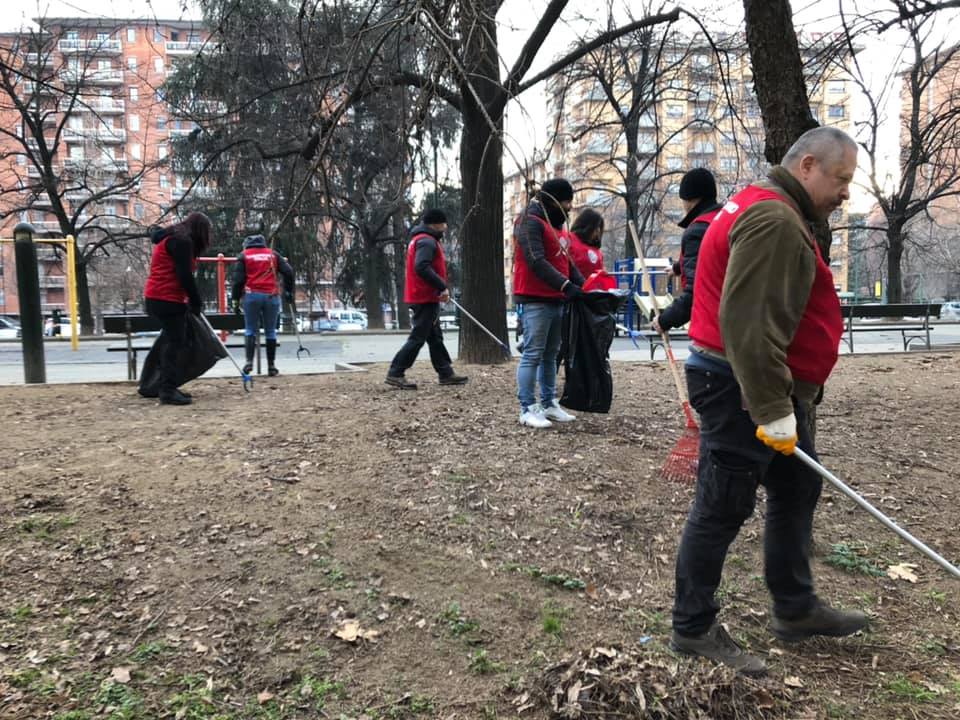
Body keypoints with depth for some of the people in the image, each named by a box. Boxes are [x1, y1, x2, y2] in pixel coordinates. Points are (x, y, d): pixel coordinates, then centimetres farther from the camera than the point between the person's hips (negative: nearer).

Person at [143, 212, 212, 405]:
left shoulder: (171, 238, 23)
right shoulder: (182, 240, -10)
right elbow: (184, 275, -17)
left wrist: (193, 301, 16)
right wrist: (196, 302, -9)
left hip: (159, 298, 10)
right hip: (167, 300, -10)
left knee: (173, 342, 11)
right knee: (174, 343, -10)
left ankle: (168, 388, 15)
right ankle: (168, 391, -11)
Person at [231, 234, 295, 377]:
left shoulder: (244, 255, 10)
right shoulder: (273, 254, 15)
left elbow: (238, 278, 2)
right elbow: (288, 272, 6)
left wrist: (235, 298, 7)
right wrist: (288, 292, 14)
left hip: (252, 295, -1)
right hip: (271, 296, 1)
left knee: (250, 330, 6)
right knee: (270, 332, 6)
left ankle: (249, 361, -11)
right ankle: (271, 366, 5)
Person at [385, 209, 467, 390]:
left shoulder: (423, 240, 19)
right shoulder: (427, 241, -14)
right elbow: (422, 267, -27)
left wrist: (441, 289, 13)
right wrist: (442, 286, -24)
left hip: (426, 298, 11)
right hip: (425, 298, -11)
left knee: (435, 337, 14)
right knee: (418, 338, -8)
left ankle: (446, 373, 21)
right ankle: (395, 374, -6)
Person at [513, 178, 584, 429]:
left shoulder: (553, 224, 20)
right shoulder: (530, 222, -11)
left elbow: (565, 260, 19)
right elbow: (536, 262, -21)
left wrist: (582, 284, 4)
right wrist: (566, 285, -26)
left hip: (554, 300, 10)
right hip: (535, 300, -10)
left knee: (550, 354, 13)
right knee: (533, 354, -8)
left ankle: (549, 404, 21)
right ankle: (528, 409, -4)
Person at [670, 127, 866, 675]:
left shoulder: (778, 214, 17)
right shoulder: (774, 221, -19)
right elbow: (748, 324, -28)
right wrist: (773, 410, -26)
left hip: (768, 386, 11)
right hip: (743, 389, -11)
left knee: (797, 489, 19)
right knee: (723, 508, -2)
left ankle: (796, 609, 33)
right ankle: (694, 629, 12)